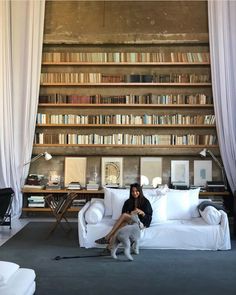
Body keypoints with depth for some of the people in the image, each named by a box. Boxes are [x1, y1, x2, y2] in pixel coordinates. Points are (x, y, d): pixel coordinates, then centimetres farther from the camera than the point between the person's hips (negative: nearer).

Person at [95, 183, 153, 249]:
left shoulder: (145, 202, 2)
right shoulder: (128, 202, 13)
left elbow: (149, 218, -3)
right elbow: (123, 213, 7)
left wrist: (142, 213, -23)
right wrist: (129, 214, -15)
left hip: (141, 223, -4)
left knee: (124, 215, -32)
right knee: (123, 223, -35)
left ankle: (107, 237, -38)